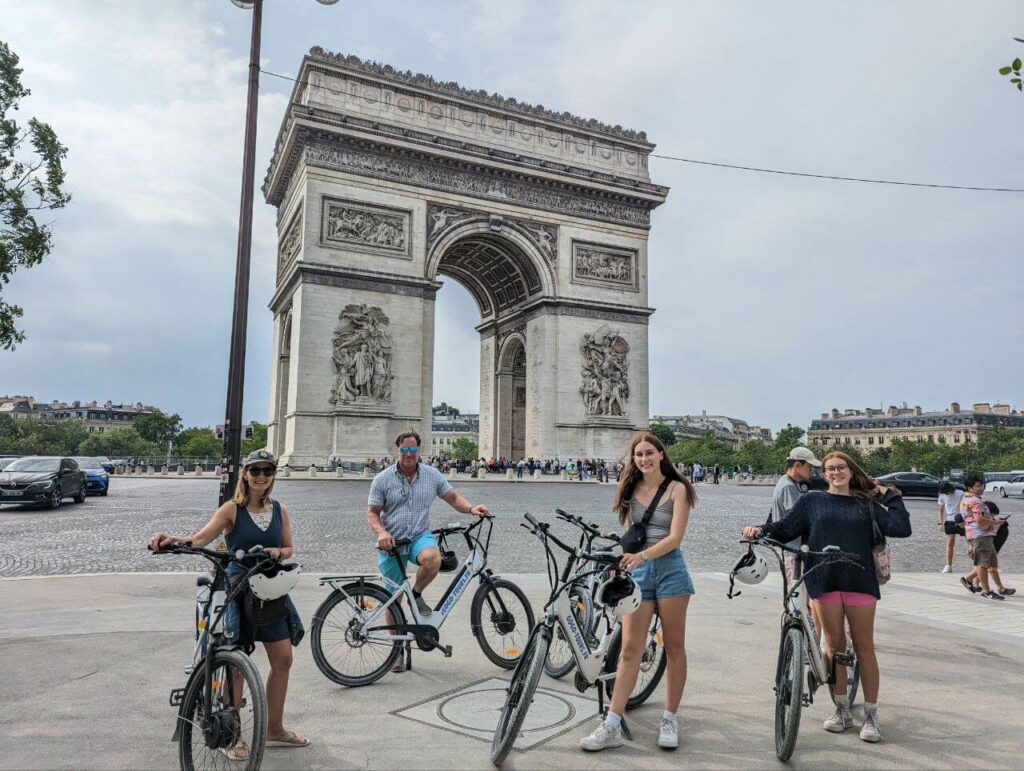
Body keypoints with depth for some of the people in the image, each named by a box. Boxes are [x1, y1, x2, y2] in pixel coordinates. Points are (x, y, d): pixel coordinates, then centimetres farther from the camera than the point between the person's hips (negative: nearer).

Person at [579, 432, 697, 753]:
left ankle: (670, 719, 20)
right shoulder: (630, 489, 10)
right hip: (636, 571, 3)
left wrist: (642, 555, -23)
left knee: (674, 647, 7)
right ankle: (612, 726, 1)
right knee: (630, 649, -1)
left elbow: (675, 537, -11)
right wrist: (618, 566, 8)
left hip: (670, 569, -2)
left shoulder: (677, 489, -1)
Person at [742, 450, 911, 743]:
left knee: (864, 647, 4)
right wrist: (761, 529, -13)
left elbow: (901, 529, 2)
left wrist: (891, 496, 5)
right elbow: (785, 528, 3)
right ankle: (842, 709, 20)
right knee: (834, 645, 6)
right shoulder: (813, 500, 9)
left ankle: (871, 715, 15)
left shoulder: (866, 505, 11)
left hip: (859, 581, 0)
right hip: (825, 580, 0)